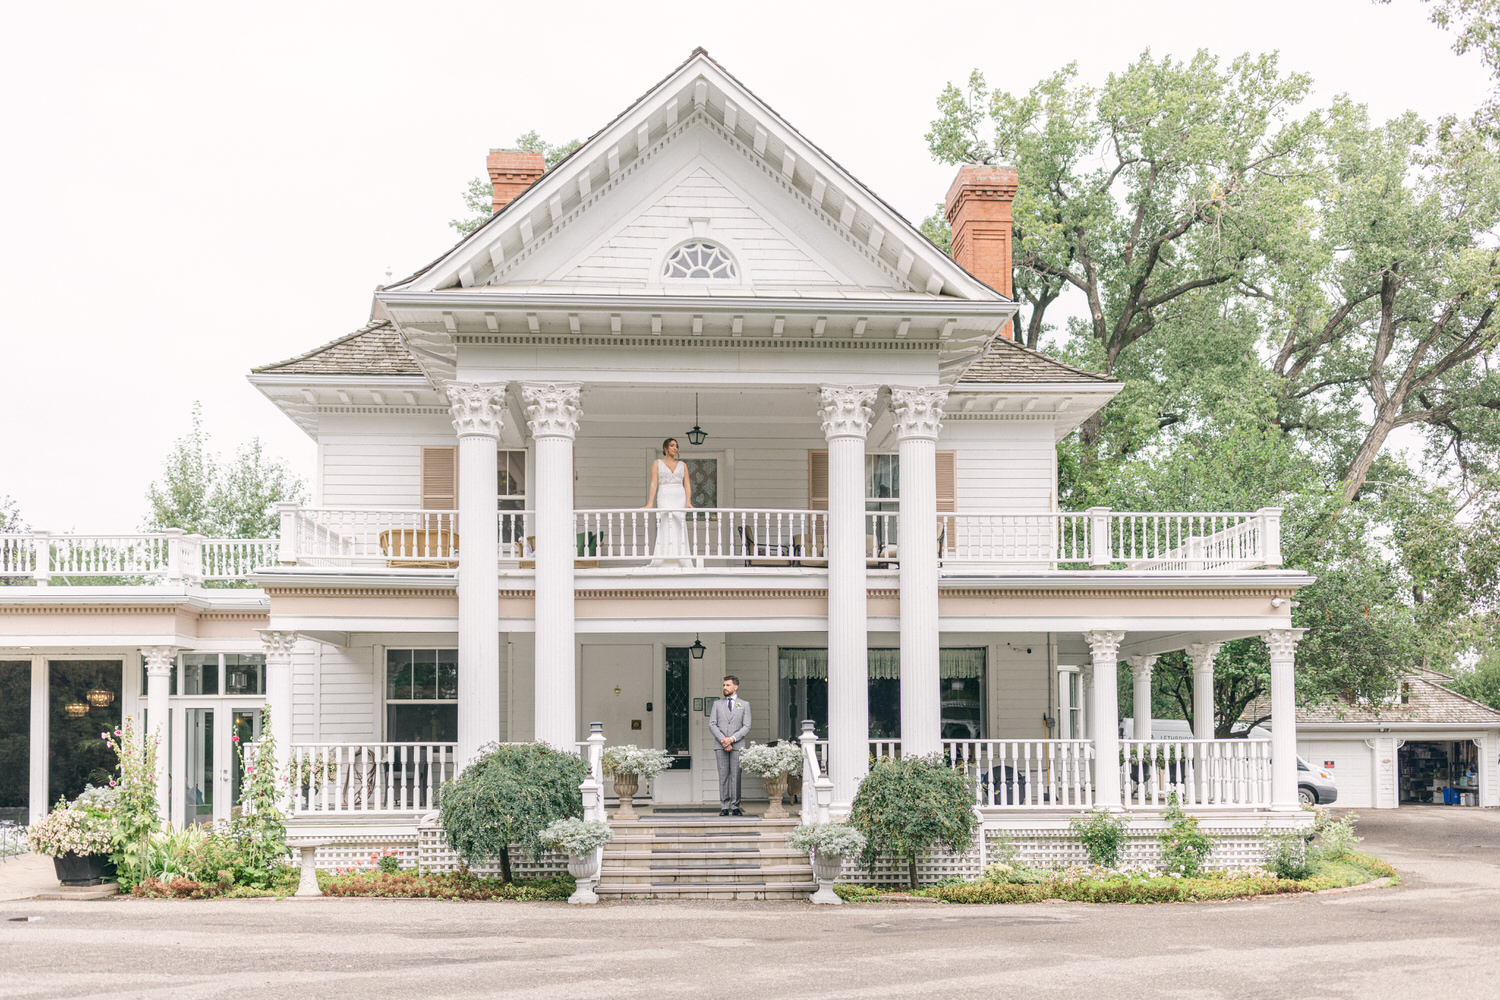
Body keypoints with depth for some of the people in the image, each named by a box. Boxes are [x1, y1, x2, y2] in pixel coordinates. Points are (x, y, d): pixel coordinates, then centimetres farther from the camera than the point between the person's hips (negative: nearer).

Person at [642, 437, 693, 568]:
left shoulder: (682, 464, 16)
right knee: (666, 528, -14)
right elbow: (654, 484, 2)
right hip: (664, 497, -2)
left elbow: (687, 484, 9)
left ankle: (681, 562, -8)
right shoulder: (657, 463, 10)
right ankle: (665, 562, -17)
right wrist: (649, 504, -9)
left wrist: (688, 502, -7)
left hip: (680, 498, 2)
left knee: (679, 530, -6)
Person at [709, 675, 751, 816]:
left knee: (736, 776, -5)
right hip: (721, 746, 1)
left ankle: (735, 806, -1)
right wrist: (722, 740, -8)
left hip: (737, 746, -1)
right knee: (723, 776, -1)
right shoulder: (717, 704, 14)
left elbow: (746, 727, 1)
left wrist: (732, 739, -11)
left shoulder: (744, 705, 10)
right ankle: (724, 807, 1)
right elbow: (712, 725, 6)